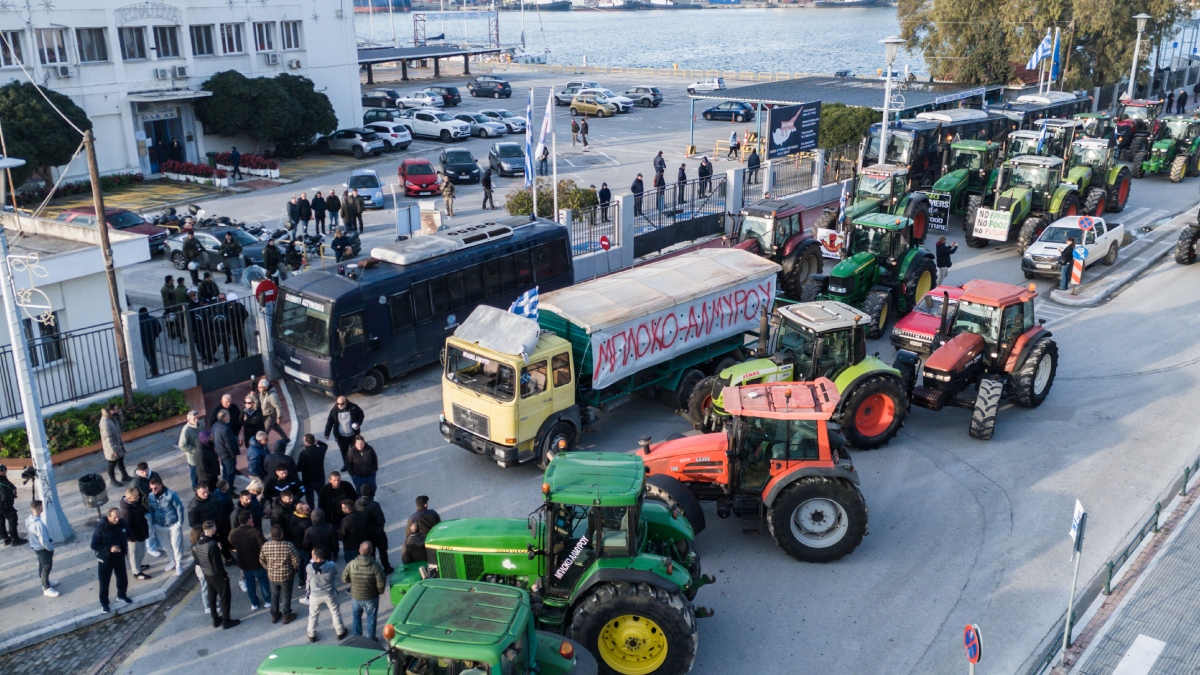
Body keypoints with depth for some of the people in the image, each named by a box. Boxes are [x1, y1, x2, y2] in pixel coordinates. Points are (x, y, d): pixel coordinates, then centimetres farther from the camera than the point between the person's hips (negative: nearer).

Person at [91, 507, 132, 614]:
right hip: (105, 559, -4)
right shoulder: (100, 527, -25)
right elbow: (94, 545, -21)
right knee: (104, 582, 9)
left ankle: (121, 595, 44)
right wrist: (109, 548, -31)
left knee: (123, 579, 19)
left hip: (120, 557, 4)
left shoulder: (122, 523, -11)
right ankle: (104, 603, 28)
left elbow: (127, 535, 12)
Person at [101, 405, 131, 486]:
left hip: (118, 444, 9)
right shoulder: (105, 423, -32)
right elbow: (108, 438, -30)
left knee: (120, 460, 23)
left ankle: (125, 476, 40)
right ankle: (112, 480, 30)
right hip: (112, 447, -9)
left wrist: (119, 414, -3)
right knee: (112, 464, 11)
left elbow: (118, 423, 15)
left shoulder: (112, 417, -6)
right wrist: (113, 450, -27)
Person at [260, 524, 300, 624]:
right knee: (286, 596, 16)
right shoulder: (289, 545, -26)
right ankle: (286, 616, 31)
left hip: (272, 575, 3)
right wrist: (293, 569, 4)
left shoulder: (265, 546, -16)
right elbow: (296, 561, -17)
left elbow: (261, 560, -1)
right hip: (286, 576, -3)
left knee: (274, 595, 24)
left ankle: (274, 615, 37)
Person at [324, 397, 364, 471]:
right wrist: (327, 433, -10)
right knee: (343, 451, 16)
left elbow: (361, 415, -1)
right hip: (341, 436, 1)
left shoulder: (354, 408, -15)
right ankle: (346, 464, 37)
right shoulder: (334, 410, -12)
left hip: (353, 435, -1)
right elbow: (329, 422, -6)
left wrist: (358, 424, -18)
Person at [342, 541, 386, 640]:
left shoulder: (351, 564, -19)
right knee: (371, 619, 18)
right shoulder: (375, 565, -25)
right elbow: (381, 583, -21)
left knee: (356, 616, 27)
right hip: (371, 597, -2)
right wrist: (380, 591, 1)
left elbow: (344, 579, -6)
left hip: (355, 596, 2)